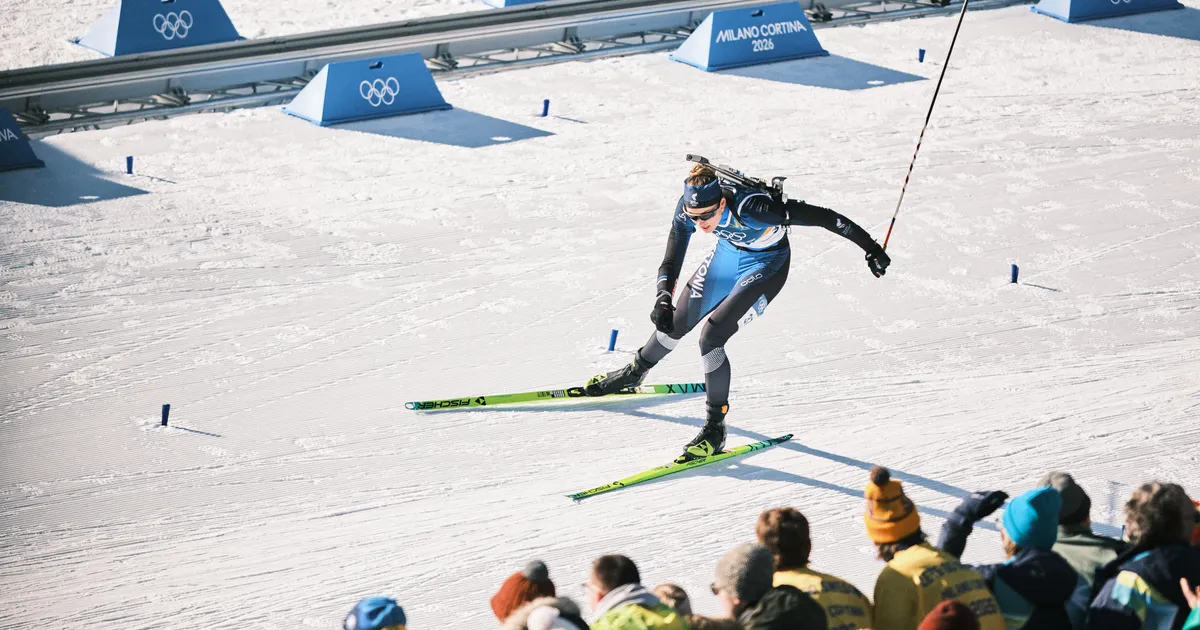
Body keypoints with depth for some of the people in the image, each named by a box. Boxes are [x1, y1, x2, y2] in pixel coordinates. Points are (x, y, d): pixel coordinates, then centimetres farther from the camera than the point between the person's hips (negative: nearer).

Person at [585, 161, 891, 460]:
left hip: (766, 265, -5)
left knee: (711, 338, -20)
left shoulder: (749, 209, -42)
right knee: (674, 323, 14)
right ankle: (636, 372, 46)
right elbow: (672, 260, -15)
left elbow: (819, 216, -36)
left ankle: (715, 429, -6)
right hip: (728, 253, 5)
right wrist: (663, 298, -32)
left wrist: (869, 246, -31)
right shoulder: (690, 206, -26)